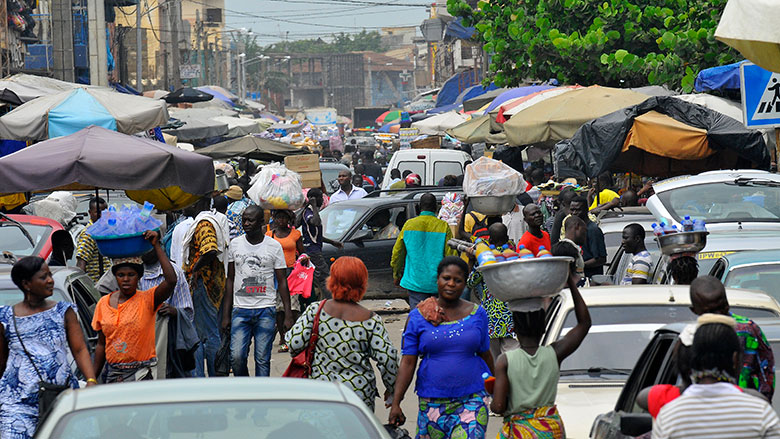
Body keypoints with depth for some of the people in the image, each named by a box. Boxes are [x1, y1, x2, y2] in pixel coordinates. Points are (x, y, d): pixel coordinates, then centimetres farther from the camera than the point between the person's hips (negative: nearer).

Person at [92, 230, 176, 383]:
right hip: (112, 373, 3)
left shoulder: (147, 299, -1)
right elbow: (101, 344, 16)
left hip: (140, 375, -3)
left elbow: (171, 280, -20)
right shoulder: (104, 303, 10)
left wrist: (156, 245, -17)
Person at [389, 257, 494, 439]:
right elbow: (407, 362, -1)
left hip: (471, 402, 0)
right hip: (432, 403, 0)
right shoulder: (418, 317, 1)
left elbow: (485, 355, 15)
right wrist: (395, 403, -7)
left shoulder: (477, 314, 5)